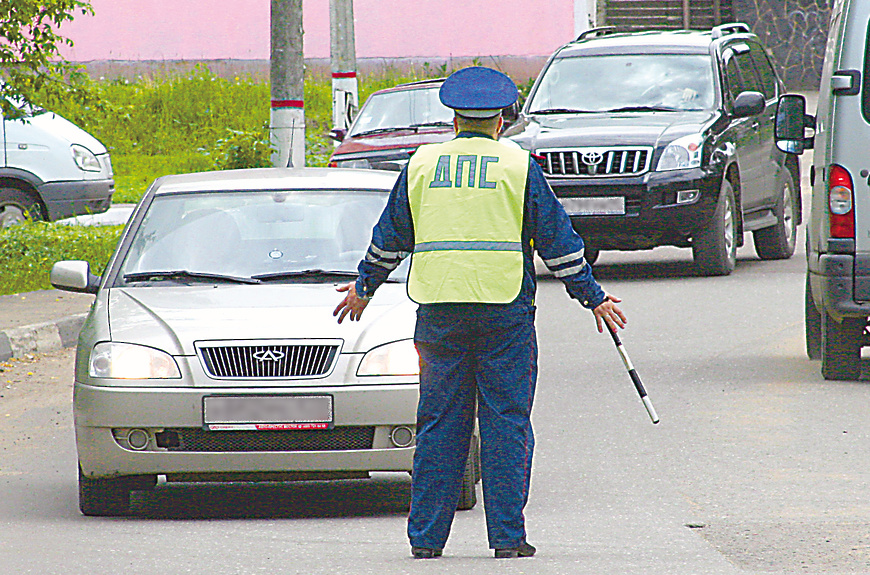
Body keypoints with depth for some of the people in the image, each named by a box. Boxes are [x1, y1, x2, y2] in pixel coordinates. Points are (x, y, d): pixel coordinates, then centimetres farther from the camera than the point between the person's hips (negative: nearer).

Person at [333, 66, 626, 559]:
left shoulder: (422, 164, 9)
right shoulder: (518, 166, 1)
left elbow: (390, 237, 16)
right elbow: (557, 239, 3)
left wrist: (365, 288, 30)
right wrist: (593, 297, 11)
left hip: (439, 310, 2)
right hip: (505, 310, -2)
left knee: (439, 425, 7)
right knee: (506, 423, 1)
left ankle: (426, 536, 7)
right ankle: (507, 536, -2)